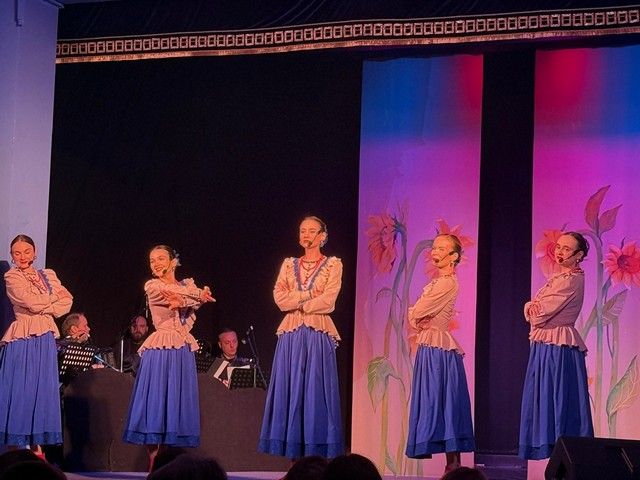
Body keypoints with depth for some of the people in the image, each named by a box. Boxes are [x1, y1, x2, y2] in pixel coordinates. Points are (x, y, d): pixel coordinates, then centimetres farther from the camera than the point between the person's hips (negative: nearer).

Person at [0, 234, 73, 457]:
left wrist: (46, 309, -8)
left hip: (45, 338, 5)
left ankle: (38, 448, 6)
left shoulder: (48, 275, 16)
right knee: (20, 388, -5)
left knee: (43, 388, 4)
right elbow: (31, 302, -12)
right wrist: (53, 295, 2)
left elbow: (66, 301, 6)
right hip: (22, 339, -5)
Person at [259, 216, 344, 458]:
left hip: (318, 334, -3)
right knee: (290, 389, -1)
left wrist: (297, 303, -3)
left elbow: (327, 301, -8)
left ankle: (315, 450, -5)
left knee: (316, 389, -5)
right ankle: (294, 452, 1)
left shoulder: (333, 264, 4)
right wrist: (310, 295, -6)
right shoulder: (289, 264, 14)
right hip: (291, 335, 3)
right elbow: (280, 298, 1)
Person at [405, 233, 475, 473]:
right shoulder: (438, 282, 18)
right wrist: (416, 319, -4)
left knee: (440, 400, -9)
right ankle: (453, 466, 7)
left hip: (438, 348, -10)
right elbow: (414, 315, 16)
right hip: (428, 346, 10)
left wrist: (417, 315, 6)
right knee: (435, 403, 7)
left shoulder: (448, 283, -13)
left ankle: (453, 467, -9)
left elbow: (418, 312, -14)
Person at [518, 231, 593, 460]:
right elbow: (530, 309, 15)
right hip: (544, 345, 10)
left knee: (559, 400, -8)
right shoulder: (559, 278, 19)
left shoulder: (572, 280, -12)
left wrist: (535, 308, 5)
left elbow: (543, 313, -17)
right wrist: (534, 308, -7)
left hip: (558, 347, -10)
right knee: (545, 398, 8)